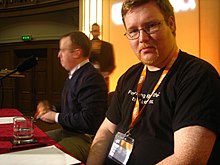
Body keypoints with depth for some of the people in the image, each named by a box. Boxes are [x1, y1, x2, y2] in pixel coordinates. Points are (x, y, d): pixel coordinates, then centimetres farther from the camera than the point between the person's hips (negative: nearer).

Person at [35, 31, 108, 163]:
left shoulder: (91, 78, -22)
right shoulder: (74, 75, 13)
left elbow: (89, 120, -29)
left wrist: (57, 117, -16)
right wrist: (52, 109, 5)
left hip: (86, 138, -10)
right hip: (68, 132, 10)